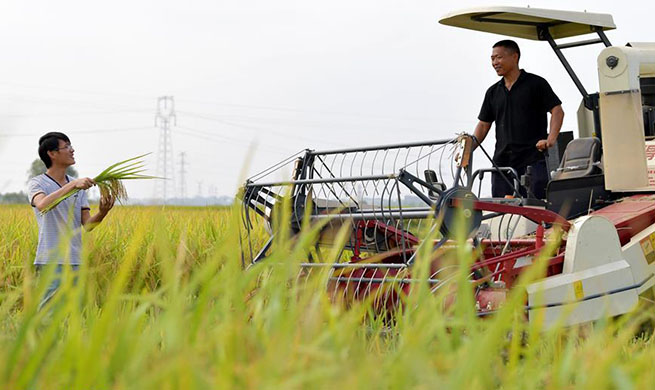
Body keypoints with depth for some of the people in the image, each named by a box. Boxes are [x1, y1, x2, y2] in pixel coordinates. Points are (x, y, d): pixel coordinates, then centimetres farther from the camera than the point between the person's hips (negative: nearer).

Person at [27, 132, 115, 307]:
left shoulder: (79, 187, 15)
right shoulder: (37, 183, -2)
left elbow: (87, 225, 7)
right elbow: (42, 205, -26)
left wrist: (102, 212, -14)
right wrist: (72, 185, -31)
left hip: (75, 262, 6)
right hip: (51, 262, -6)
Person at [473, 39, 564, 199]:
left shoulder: (536, 84, 2)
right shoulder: (493, 92, 17)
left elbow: (557, 110, -3)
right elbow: (483, 124, 19)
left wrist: (551, 139, -18)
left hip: (534, 160, -5)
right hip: (502, 161, 5)